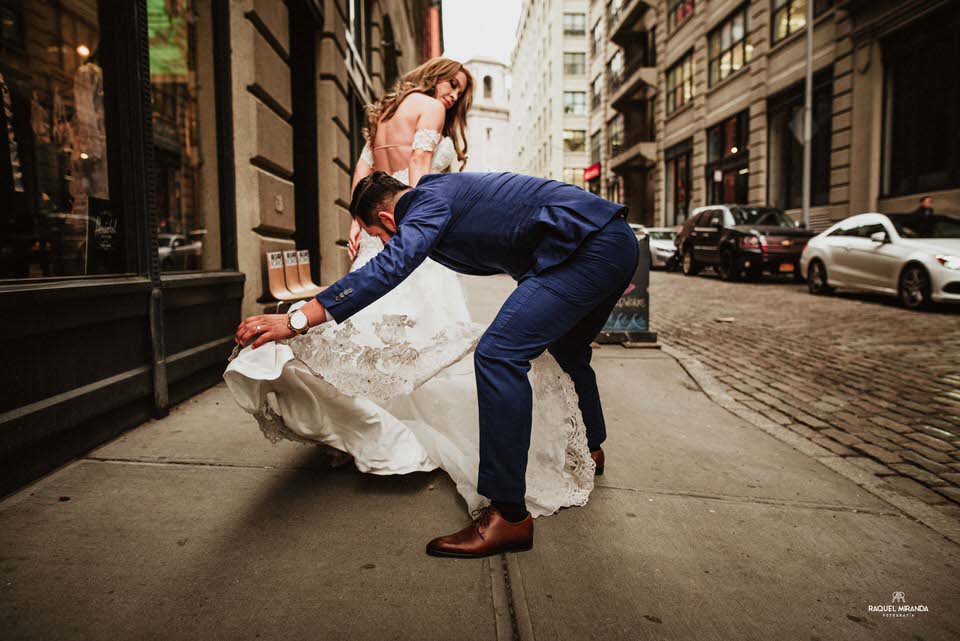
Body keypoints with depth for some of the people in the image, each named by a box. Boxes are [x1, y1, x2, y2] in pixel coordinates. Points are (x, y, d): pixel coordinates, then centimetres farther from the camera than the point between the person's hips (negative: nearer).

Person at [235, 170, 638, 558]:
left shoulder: (431, 198, -8)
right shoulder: (448, 192, 21)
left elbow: (390, 266, -26)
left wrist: (299, 319, -28)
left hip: (593, 245, -11)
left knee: (498, 354, -18)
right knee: (567, 351, 30)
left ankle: (509, 516, -14)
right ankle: (589, 451, 55)